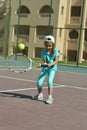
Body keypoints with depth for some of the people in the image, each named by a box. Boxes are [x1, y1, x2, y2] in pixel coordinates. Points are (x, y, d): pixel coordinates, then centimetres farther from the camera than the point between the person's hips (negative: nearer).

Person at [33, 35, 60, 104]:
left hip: (52, 68, -2)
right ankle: (40, 95, 24)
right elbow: (45, 61, -12)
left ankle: (50, 97, -12)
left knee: (50, 81, -23)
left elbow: (56, 60, -12)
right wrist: (45, 63, -36)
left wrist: (51, 64, -30)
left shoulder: (55, 51, -8)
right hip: (45, 68, 2)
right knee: (39, 82, -4)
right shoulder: (44, 51, -7)